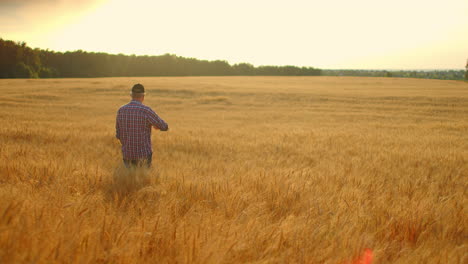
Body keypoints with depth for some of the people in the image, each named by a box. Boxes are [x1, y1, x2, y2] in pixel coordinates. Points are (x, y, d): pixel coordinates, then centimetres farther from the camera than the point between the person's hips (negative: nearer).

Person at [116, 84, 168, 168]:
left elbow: (118, 135, 6)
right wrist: (157, 125, 19)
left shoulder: (121, 110, -2)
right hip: (143, 156, -4)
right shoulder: (146, 110, -17)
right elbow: (165, 127, -6)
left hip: (127, 155, 5)